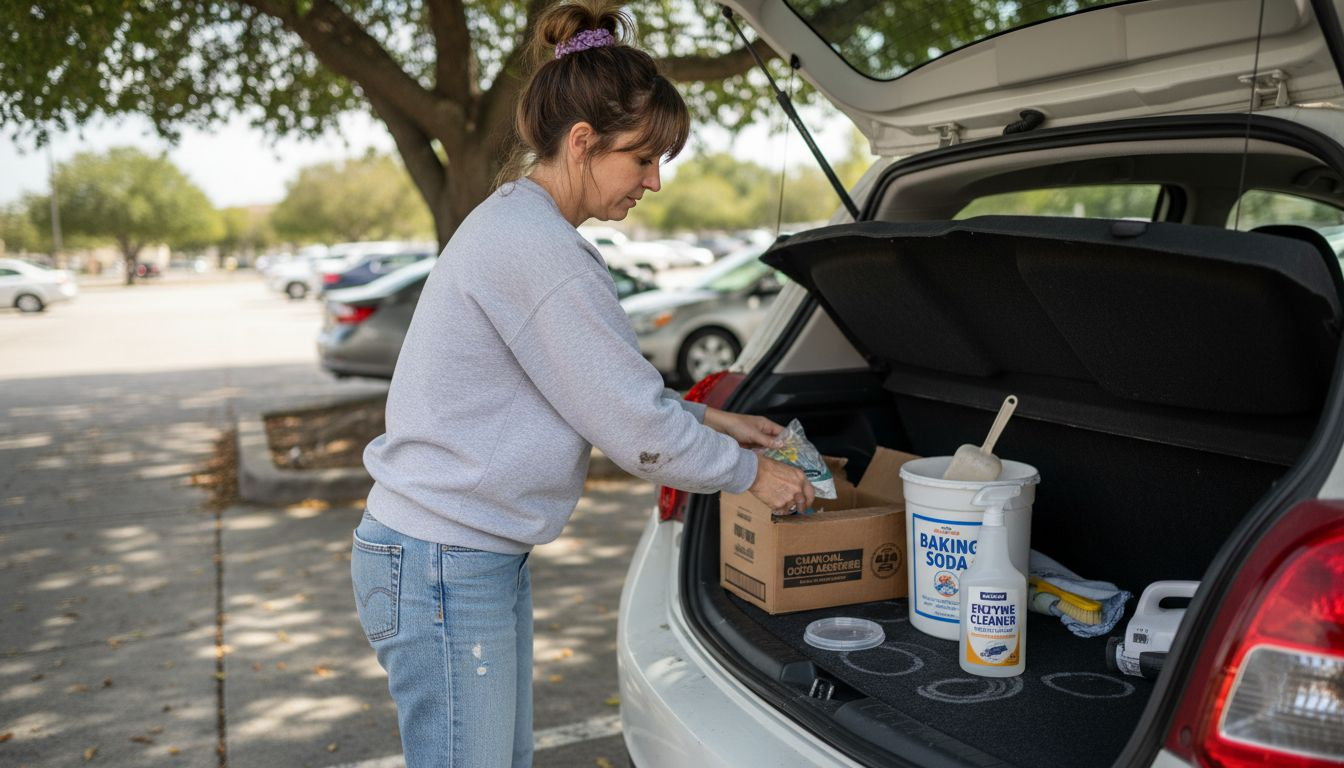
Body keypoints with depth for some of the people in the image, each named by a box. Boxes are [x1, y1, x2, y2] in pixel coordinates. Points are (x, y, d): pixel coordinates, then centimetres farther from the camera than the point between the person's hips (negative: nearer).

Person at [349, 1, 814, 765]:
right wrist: (750, 471, -2)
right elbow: (635, 429, -17)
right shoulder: (539, 249, -22)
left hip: (477, 556, 10)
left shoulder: (514, 222, 10)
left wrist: (706, 419, 16)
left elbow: (609, 387, 20)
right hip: (442, 569, -10)